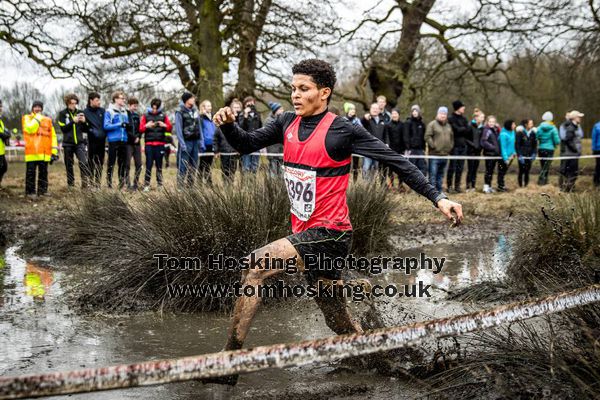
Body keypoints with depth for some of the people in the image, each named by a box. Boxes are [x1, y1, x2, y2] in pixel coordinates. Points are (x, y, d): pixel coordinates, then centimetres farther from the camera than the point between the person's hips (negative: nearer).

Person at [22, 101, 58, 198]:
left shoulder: (48, 120, 15)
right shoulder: (27, 118, 7)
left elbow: (53, 135, 13)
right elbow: (30, 129, -14)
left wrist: (54, 151, 6)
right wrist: (37, 118, -6)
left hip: (44, 152, 3)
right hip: (31, 151, -3)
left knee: (43, 172, 8)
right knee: (31, 172, -3)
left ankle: (42, 190, 15)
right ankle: (30, 192, 1)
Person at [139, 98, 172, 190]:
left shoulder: (163, 116, 8)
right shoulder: (146, 116, 7)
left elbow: (170, 128, 5)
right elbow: (141, 129, 3)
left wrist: (164, 125, -15)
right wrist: (147, 126, -16)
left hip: (160, 144, 1)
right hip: (149, 144, -1)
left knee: (159, 165, 5)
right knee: (149, 164, -5)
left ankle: (160, 184, 10)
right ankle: (146, 185, -2)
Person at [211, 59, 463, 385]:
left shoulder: (342, 130, -11)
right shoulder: (287, 124, 7)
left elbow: (395, 161, -10)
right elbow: (246, 144, 15)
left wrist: (437, 198, -15)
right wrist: (228, 125, -7)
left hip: (329, 234, -7)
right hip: (305, 234, 7)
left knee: (256, 266, -20)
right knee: (342, 326, 14)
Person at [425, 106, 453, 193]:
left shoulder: (448, 126, 18)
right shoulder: (432, 124, -4)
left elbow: (452, 137, 25)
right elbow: (427, 137, -10)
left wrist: (450, 147, 11)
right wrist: (434, 146, -15)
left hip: (445, 154, 6)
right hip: (434, 154, -6)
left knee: (440, 174, 12)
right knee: (433, 174, -8)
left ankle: (439, 191, 17)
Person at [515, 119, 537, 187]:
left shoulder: (533, 132, 6)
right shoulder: (520, 132, -6)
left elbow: (535, 144, 12)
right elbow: (517, 145, -7)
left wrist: (534, 153, 1)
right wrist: (519, 155, -13)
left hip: (530, 156, 4)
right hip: (522, 155, -4)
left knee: (527, 171, 3)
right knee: (521, 171, -3)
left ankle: (526, 185, 10)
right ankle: (521, 185, 5)